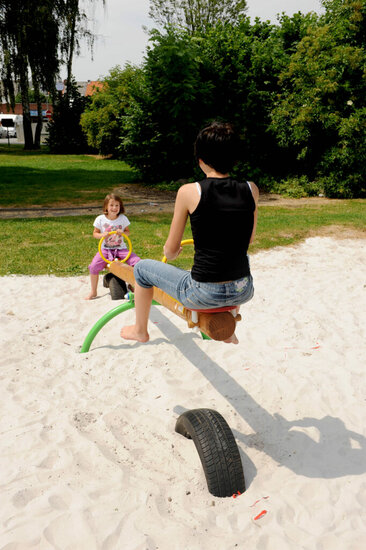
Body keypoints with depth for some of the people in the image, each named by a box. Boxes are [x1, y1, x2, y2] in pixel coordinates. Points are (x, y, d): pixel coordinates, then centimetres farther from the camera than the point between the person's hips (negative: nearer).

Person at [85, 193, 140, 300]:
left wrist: (122, 232, -17)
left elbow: (128, 232, 7)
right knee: (94, 266, -22)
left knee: (138, 262, -19)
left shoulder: (123, 218, -1)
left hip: (121, 249, 1)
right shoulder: (100, 219, -4)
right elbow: (95, 233, 5)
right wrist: (102, 235, -18)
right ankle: (93, 292, 1)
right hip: (105, 250, -1)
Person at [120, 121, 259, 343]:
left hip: (203, 295, -4)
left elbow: (171, 250, -3)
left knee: (142, 268, 21)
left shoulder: (189, 192, -12)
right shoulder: (251, 190, -2)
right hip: (243, 292, 5)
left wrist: (172, 252, 21)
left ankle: (140, 331, 42)